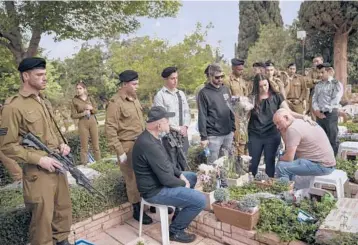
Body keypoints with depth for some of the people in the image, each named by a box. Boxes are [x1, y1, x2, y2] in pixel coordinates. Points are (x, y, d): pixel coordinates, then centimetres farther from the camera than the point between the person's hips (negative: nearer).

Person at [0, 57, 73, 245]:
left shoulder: (44, 102, 10)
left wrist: (61, 144, 2)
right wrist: (39, 159, -19)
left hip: (58, 167, 7)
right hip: (38, 173, -7)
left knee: (64, 209, 20)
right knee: (43, 217, 7)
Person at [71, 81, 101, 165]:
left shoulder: (90, 98, 5)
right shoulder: (74, 100, -2)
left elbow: (96, 110, 10)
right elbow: (73, 115, -3)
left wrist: (91, 108, -11)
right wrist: (83, 113, -17)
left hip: (93, 122, 3)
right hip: (82, 124, -2)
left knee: (96, 144, 7)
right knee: (84, 146, 1)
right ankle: (84, 164, 9)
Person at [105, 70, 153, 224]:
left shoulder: (134, 99, 11)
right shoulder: (115, 102, -13)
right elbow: (110, 129, -16)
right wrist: (119, 151, -18)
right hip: (128, 146, -7)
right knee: (133, 179, 4)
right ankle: (137, 210, 21)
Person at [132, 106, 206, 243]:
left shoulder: (150, 137, 3)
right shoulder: (150, 145, -31)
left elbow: (166, 163, 16)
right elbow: (166, 179, -27)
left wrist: (180, 174, 4)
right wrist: (183, 183, -9)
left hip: (158, 180, 10)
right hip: (155, 190, -10)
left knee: (192, 177, 24)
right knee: (200, 200, -15)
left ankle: (181, 213, 31)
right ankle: (175, 231, 5)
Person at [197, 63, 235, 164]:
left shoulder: (226, 89, 8)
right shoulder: (204, 93, -9)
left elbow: (231, 109, 14)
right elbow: (202, 116, -11)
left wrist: (233, 128, 11)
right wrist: (203, 137, -12)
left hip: (228, 134, 6)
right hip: (213, 135, -5)